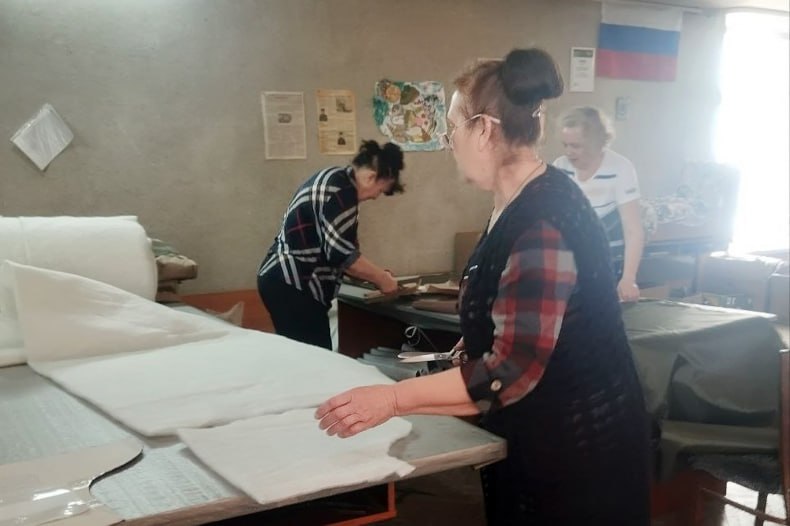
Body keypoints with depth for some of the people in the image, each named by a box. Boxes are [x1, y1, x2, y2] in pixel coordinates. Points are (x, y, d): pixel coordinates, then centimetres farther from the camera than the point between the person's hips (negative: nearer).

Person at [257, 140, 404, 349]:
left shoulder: (333, 180, 17)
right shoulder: (340, 189, -14)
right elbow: (341, 253, -19)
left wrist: (375, 275, 16)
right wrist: (381, 279, -6)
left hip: (285, 281, 10)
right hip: (292, 285, -10)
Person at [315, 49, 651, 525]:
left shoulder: (541, 223, -27)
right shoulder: (521, 203, 4)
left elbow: (513, 370, -30)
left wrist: (391, 399, -27)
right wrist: (468, 349, 6)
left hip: (578, 446, -9)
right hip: (536, 435, 9)